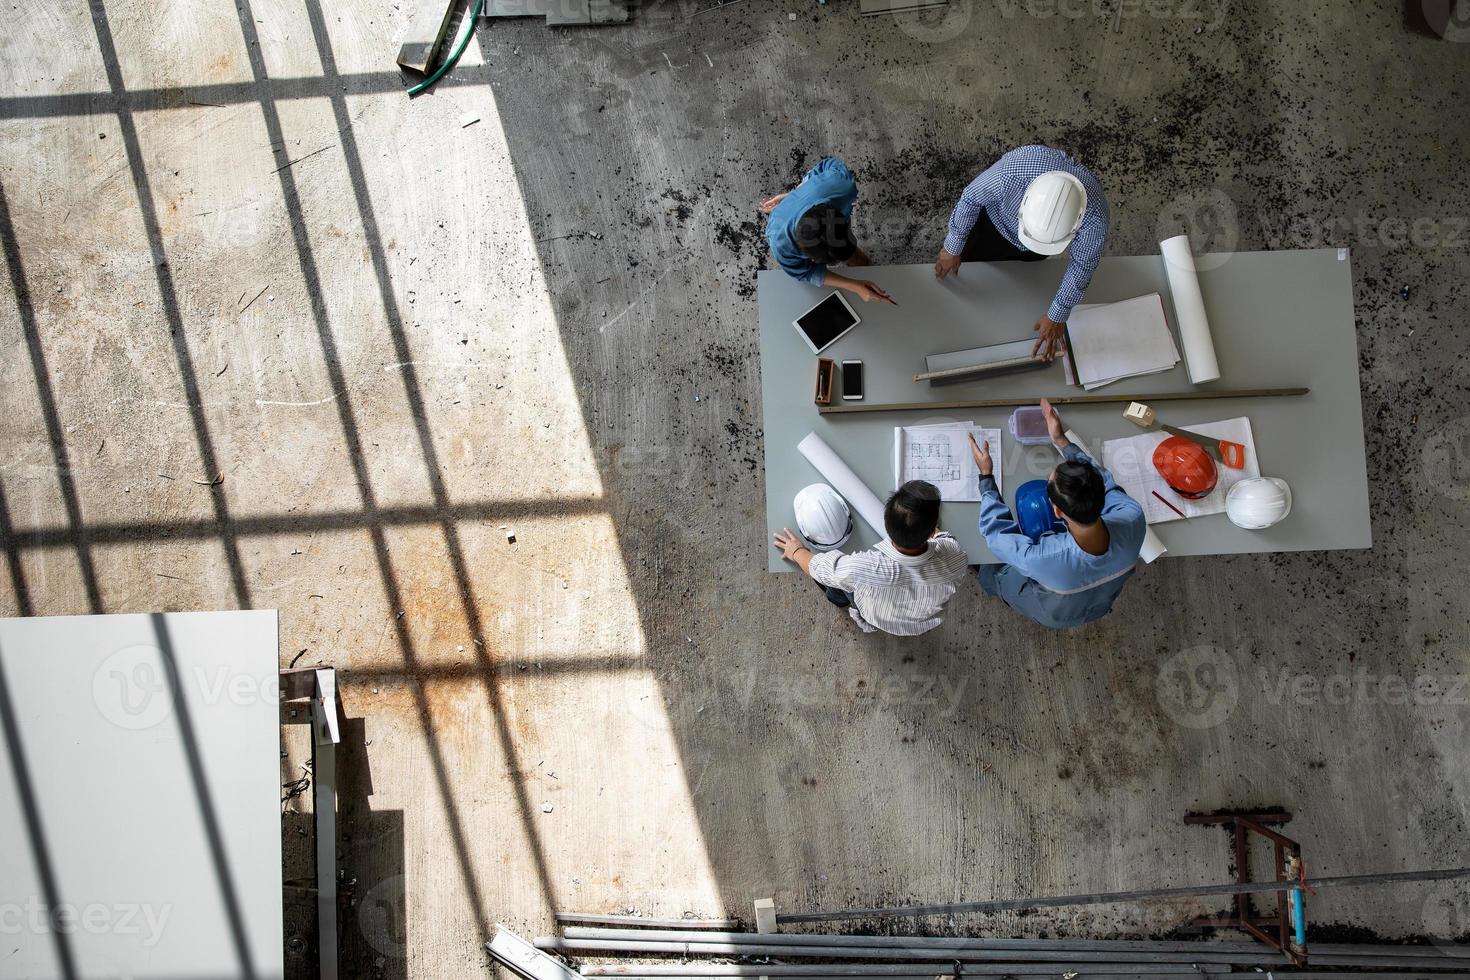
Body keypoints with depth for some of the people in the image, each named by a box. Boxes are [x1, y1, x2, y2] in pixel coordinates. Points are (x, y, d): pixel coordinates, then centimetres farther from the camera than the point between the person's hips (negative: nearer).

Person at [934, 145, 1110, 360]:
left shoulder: (1095, 220, -43)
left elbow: (1082, 266, -21)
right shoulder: (1011, 173, -47)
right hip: (998, 220, 0)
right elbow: (971, 197, -24)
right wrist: (953, 248, -11)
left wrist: (1057, 316, -11)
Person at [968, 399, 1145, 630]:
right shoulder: (1133, 518, -39)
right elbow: (1105, 483, -15)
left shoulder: (1039, 559, -47)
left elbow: (996, 530, -25)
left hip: (1056, 616, -3)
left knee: (986, 565, 21)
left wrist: (986, 475, -16)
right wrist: (1062, 441, -8)